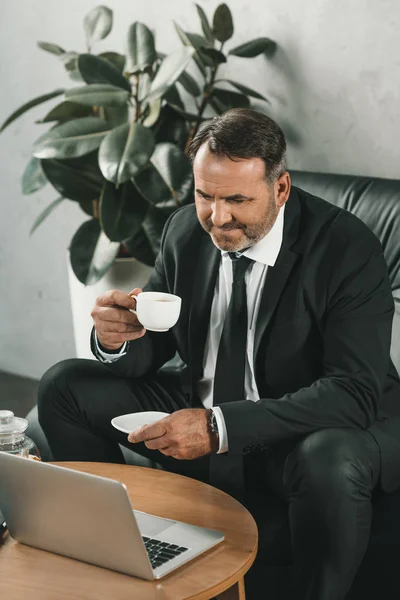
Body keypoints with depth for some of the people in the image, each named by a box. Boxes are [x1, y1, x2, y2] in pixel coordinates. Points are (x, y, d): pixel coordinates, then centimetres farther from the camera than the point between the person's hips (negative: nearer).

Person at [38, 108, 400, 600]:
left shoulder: (348, 249, -21)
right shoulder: (186, 231, -4)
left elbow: (355, 393, -29)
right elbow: (151, 348, 5)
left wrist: (221, 427, -38)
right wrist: (116, 338, -22)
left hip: (315, 436, -5)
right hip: (202, 423, 6)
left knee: (330, 463, -41)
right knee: (64, 387, -1)